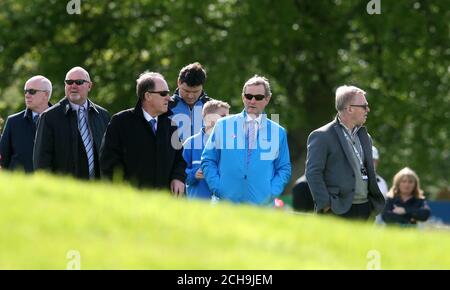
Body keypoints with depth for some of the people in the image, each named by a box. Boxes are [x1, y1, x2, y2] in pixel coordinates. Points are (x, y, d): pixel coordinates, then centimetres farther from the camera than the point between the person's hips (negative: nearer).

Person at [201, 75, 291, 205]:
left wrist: (271, 193, -3)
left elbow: (284, 169, 14)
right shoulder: (223, 125, 9)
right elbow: (208, 160, 9)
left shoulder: (278, 132, 11)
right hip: (226, 202, 0)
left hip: (262, 205, 0)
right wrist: (217, 188, -4)